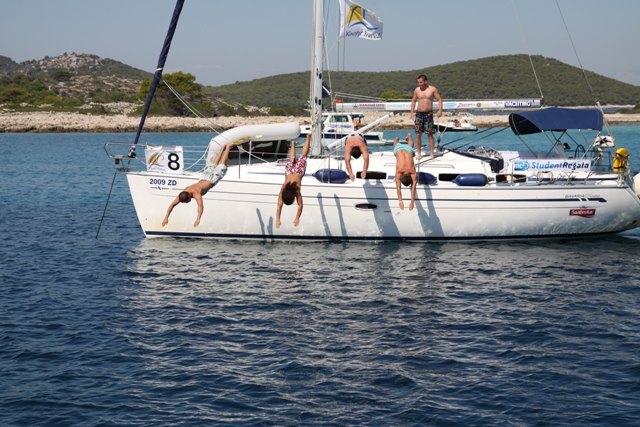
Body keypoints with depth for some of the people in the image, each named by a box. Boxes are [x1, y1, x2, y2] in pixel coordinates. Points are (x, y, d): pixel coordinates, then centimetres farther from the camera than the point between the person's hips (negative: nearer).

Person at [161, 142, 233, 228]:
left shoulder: (195, 193, -45)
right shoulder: (182, 194, -27)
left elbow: (200, 205, -58)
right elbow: (172, 205, -24)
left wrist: (198, 219, -68)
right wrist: (166, 218, -34)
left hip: (211, 180, -4)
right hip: (204, 177, 4)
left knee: (221, 167, 20)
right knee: (213, 166, 30)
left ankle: (228, 147, 38)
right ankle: (223, 148, 51)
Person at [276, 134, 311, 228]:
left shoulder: (297, 190, -40)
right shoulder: (283, 190, -36)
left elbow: (300, 205, -37)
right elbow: (279, 206, -37)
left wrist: (297, 218, -43)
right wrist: (277, 220, -46)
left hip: (299, 170, -1)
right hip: (290, 170, 1)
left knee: (303, 156, 24)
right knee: (292, 159, 32)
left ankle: (308, 138, 46)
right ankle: (293, 144, 61)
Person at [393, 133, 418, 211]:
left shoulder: (413, 172, -39)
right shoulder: (398, 171, -40)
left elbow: (413, 188, -38)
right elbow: (398, 188, -41)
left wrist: (412, 202, -41)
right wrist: (400, 201, -48)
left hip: (409, 150, 1)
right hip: (399, 149, -1)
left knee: (410, 145, 37)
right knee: (396, 145, 36)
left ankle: (409, 136, 68)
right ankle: (397, 139, 70)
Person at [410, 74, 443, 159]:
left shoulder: (432, 89, -2)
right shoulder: (417, 90, 7)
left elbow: (439, 99, -1)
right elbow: (413, 101, 18)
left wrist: (440, 110, -12)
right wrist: (412, 112, 10)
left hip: (428, 114, -3)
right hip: (419, 114, 3)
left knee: (430, 134, -2)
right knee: (418, 134, 0)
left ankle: (432, 153, 2)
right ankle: (419, 153, 8)